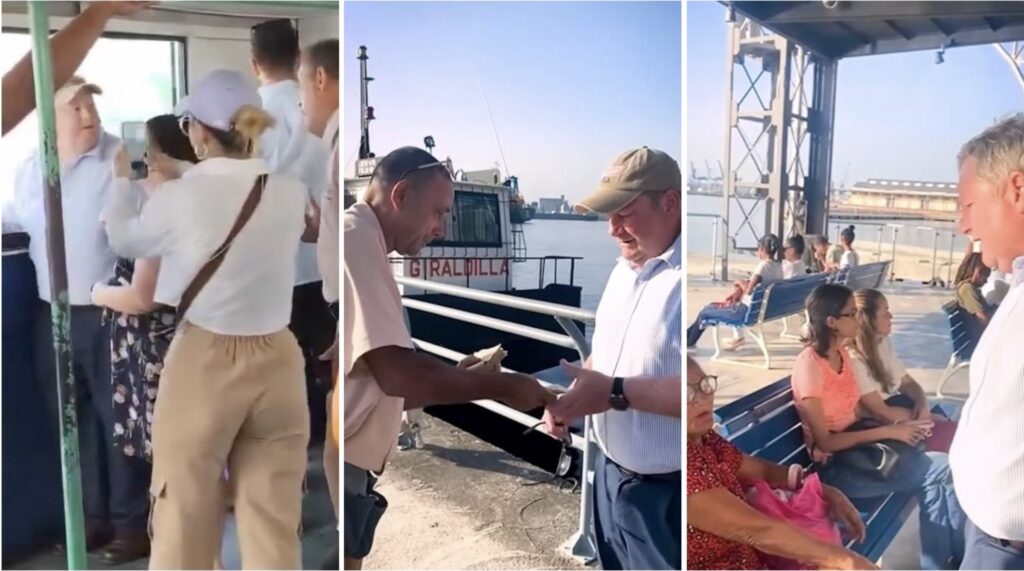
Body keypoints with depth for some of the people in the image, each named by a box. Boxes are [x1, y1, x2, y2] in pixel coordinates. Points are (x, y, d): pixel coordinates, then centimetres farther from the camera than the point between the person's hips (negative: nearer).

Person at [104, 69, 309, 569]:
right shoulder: (291, 195, -3)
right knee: (274, 519, 12)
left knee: (185, 516, 15)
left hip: (204, 364, -3)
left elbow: (125, 240, 10)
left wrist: (121, 180, 28)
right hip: (277, 362, 3)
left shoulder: (181, 197, -11)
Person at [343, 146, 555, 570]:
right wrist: (501, 386, -13)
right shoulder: (357, 239, -14)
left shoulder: (362, 243, 17)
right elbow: (395, 372, -24)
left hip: (348, 474, 10)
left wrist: (460, 379, 7)